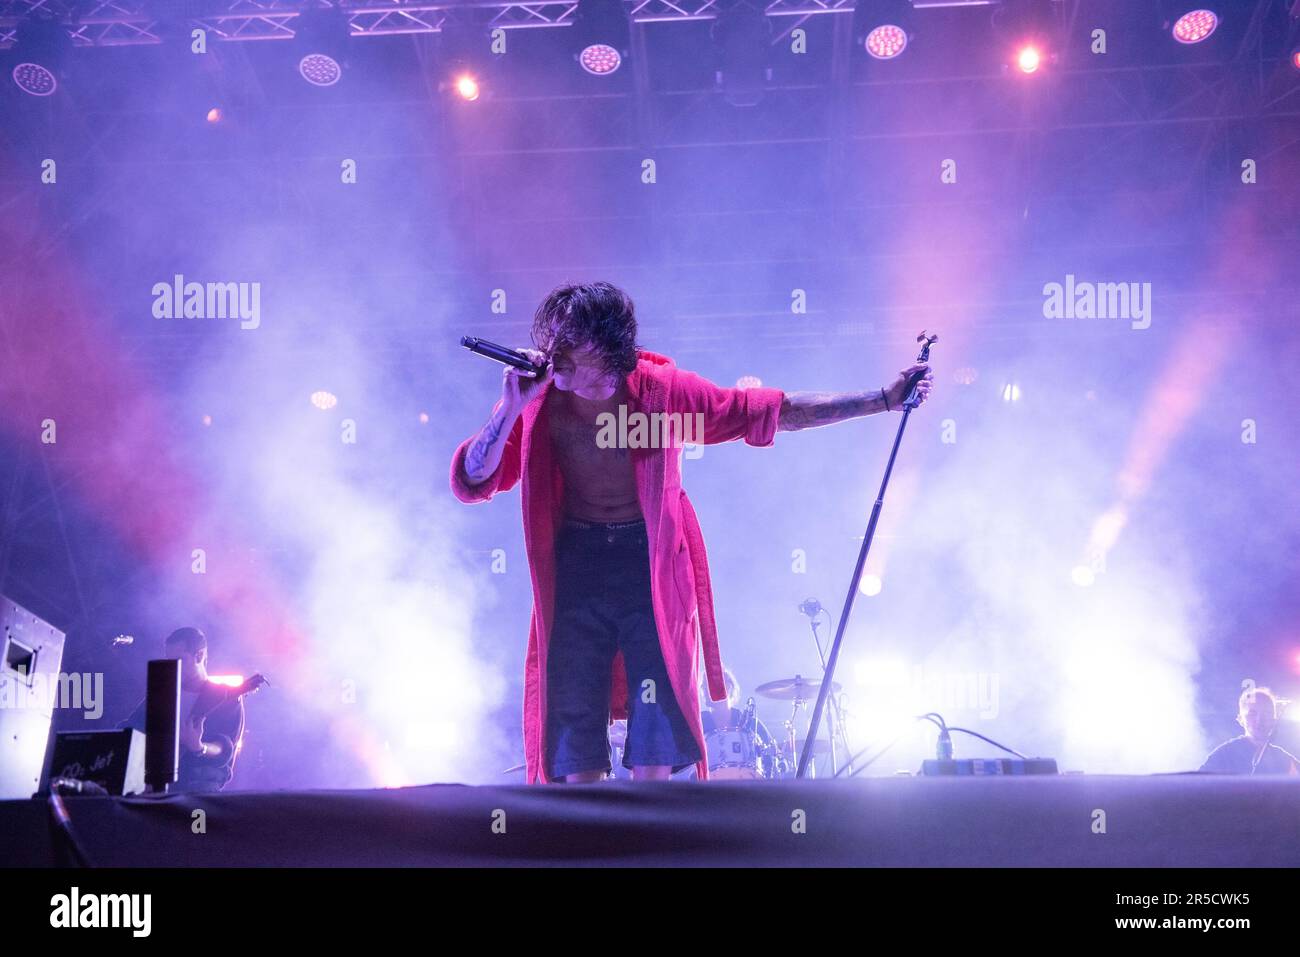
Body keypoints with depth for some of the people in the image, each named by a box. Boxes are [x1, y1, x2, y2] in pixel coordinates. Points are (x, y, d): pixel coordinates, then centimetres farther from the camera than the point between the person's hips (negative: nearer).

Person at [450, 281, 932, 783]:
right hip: (575, 573, 1)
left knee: (653, 757, -3)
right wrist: (511, 408, -24)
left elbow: (778, 410, -4)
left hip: (654, 573, -1)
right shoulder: (537, 401, -7)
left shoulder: (663, 390, -9)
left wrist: (885, 399, -7)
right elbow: (471, 483, -10)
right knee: (577, 760, 1)